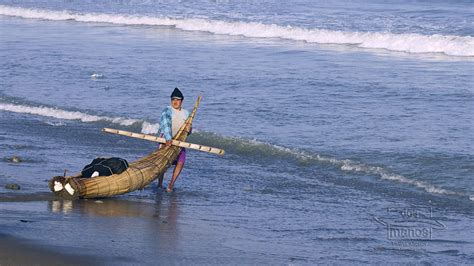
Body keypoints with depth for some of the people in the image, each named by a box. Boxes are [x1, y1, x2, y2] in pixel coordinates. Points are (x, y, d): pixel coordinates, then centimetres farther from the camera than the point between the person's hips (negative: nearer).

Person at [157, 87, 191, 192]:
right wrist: (168, 138, -37)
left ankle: (171, 184, 2)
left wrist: (189, 129, -8)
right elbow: (166, 125, -23)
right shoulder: (167, 111, -7)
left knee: (180, 162, -8)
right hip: (166, 140, -5)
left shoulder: (186, 113, 13)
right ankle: (160, 184, 10)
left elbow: (188, 129, 19)